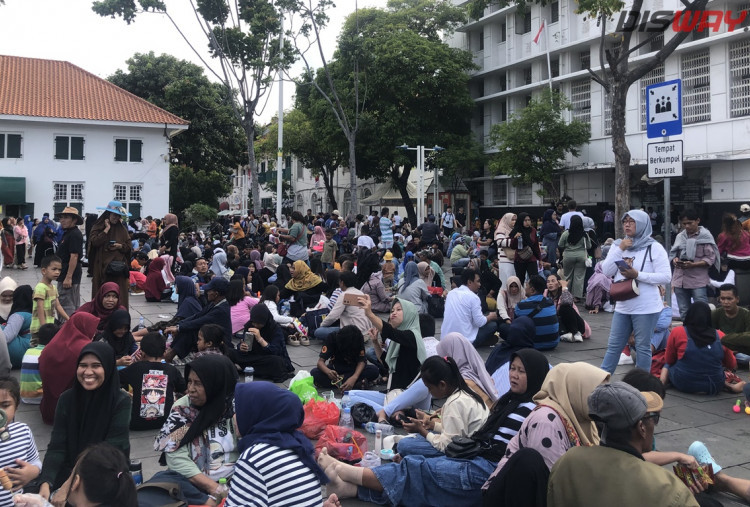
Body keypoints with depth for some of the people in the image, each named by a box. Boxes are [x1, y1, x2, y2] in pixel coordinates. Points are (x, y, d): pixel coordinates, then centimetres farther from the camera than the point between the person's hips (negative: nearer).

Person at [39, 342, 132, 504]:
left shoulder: (121, 401, -11)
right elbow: (57, 446, -5)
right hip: (70, 471, 3)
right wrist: (46, 483, -23)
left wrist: (69, 486, -22)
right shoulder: (67, 399, 0)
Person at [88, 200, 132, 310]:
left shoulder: (122, 229, 12)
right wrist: (107, 229, -8)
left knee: (119, 294, -3)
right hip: (102, 265, -2)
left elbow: (129, 247, 12)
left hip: (119, 266, 2)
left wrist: (120, 246, -8)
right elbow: (94, 242, -12)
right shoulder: (98, 227, 6)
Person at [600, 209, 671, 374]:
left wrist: (638, 275, -19)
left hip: (646, 308, -5)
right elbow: (606, 271, -1)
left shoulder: (654, 248, -7)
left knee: (643, 347, 6)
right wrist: (620, 249, -9)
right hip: (622, 306, 5)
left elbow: (666, 277, -12)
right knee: (613, 346, 11)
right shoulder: (618, 245, 8)